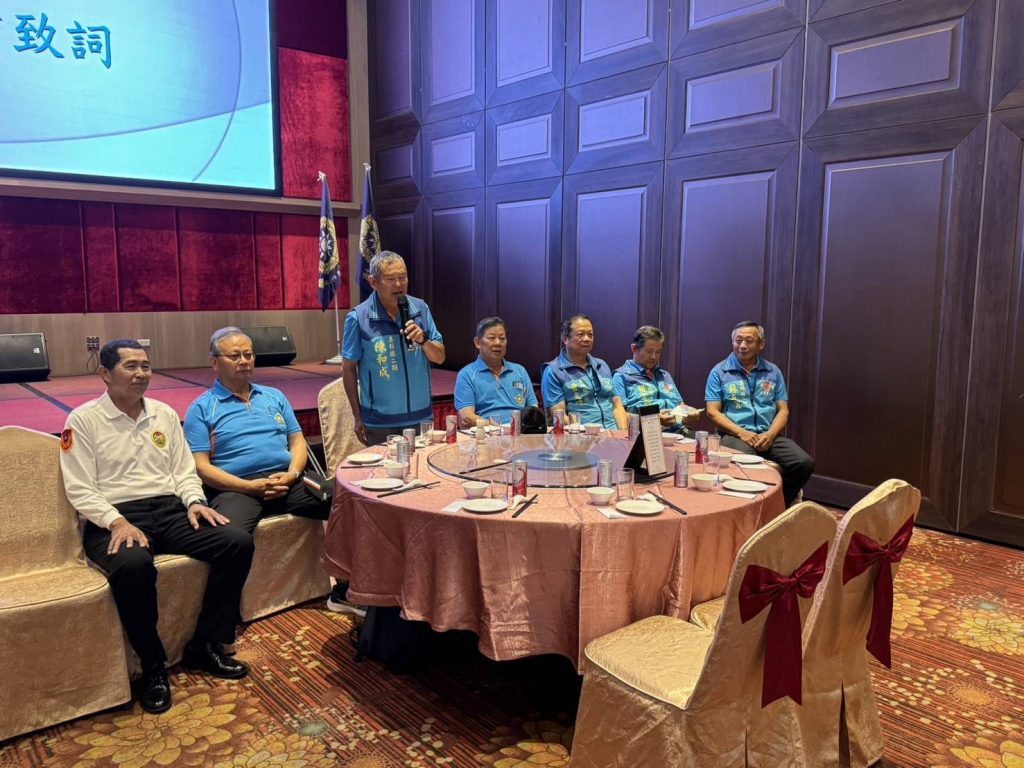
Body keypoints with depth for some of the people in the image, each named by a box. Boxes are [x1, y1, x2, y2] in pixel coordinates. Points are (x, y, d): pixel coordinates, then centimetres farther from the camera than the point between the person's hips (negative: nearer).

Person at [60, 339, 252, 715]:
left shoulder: (165, 413, 15)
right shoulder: (83, 420, 1)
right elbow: (79, 489, -5)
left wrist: (195, 501, -4)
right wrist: (117, 521, -20)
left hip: (170, 510, 5)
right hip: (114, 518, -5)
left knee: (238, 541, -18)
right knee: (133, 565, -40)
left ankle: (205, 645, -4)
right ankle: (153, 666, -16)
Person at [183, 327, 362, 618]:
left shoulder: (274, 396, 22)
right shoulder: (202, 408, 8)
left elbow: (298, 441, 17)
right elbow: (201, 467, -2)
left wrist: (292, 474, -5)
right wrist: (250, 486, -15)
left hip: (287, 480, 4)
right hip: (236, 487, -4)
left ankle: (344, 592, -4)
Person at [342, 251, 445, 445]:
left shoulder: (421, 309, 1)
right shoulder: (358, 318, -9)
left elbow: (440, 358, 5)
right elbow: (348, 368, -2)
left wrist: (423, 340, -16)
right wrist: (358, 417, -1)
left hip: (422, 418, 3)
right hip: (380, 424, -3)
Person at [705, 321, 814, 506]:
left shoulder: (773, 372, 16)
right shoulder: (719, 372, 6)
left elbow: (783, 410, 12)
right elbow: (713, 411, -1)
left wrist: (771, 434, -9)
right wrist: (741, 432, -14)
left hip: (769, 435, 4)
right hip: (735, 435, -4)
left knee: (804, 463, -21)